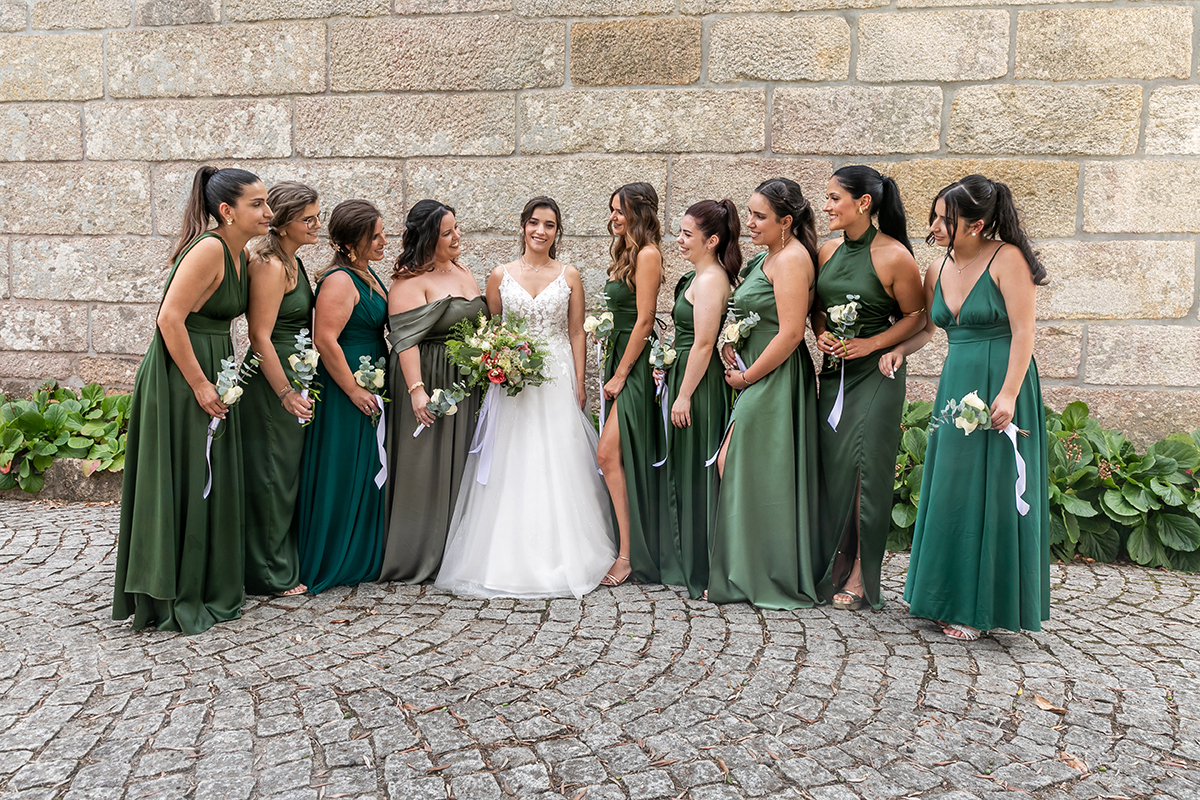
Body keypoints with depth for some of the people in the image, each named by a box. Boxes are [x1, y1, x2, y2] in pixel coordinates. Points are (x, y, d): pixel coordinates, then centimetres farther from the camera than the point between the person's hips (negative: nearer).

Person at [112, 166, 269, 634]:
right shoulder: (208, 249, -18)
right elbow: (170, 319, -23)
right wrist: (200, 385, -21)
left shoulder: (239, 253, 10)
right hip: (180, 378, -9)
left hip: (212, 373, 9)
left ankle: (209, 588, 27)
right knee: (181, 484, -2)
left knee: (211, 483, 15)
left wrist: (218, 378, 13)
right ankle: (172, 599, 10)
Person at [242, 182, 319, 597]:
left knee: (287, 475, 17)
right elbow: (260, 337, -21)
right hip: (271, 382, -10)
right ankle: (270, 574, 12)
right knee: (271, 476, 0)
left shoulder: (294, 263, 14)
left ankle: (283, 564, 29)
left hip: (291, 380, 10)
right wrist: (286, 393, -22)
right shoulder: (270, 266, -17)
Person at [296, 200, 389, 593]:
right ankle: (330, 564, 10)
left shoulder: (368, 274, 13)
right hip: (344, 393, -10)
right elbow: (325, 341, -23)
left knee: (368, 472, 16)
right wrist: (353, 390, -20)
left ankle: (363, 558, 28)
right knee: (341, 475, -2)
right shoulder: (339, 280, -17)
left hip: (370, 390, 10)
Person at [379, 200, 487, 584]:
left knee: (461, 463, 12)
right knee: (425, 468, -2)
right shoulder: (410, 281, -12)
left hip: (467, 384, 8)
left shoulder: (463, 272, 14)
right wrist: (416, 390, -26)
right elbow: (405, 339, -19)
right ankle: (419, 556, 8)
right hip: (430, 384, -8)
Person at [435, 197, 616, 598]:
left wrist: (579, 384, -1)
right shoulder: (500, 275, 6)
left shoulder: (569, 276, 6)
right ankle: (509, 560, 8)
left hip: (558, 382, 0)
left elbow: (577, 334, 5)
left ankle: (561, 558, 10)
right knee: (511, 468, -1)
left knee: (558, 467, 0)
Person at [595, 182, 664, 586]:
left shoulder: (647, 254, -12)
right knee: (626, 458, 9)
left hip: (636, 363, -9)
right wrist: (614, 370, 14)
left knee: (609, 453, -13)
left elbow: (644, 320, -16)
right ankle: (633, 549, 16)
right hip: (620, 357, 9)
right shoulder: (625, 253, 17)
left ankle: (629, 554, -7)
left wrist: (620, 374, -14)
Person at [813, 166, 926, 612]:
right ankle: (834, 568, 18)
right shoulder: (828, 251, 8)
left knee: (864, 468, -6)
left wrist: (870, 344, -13)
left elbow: (916, 316, -5)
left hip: (875, 373, -6)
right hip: (833, 372, 6)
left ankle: (860, 576, 5)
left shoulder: (893, 256, -11)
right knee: (831, 467, 6)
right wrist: (821, 333, 0)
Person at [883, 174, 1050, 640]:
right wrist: (899, 351, 2)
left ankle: (979, 607, 9)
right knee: (948, 487, 10)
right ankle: (945, 593, 23)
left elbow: (1023, 332, -15)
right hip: (955, 384, 7)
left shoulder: (1008, 259, -11)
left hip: (999, 386, -7)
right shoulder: (938, 269, 8)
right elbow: (926, 326, 21)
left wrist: (1008, 393, -22)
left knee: (988, 490, -2)